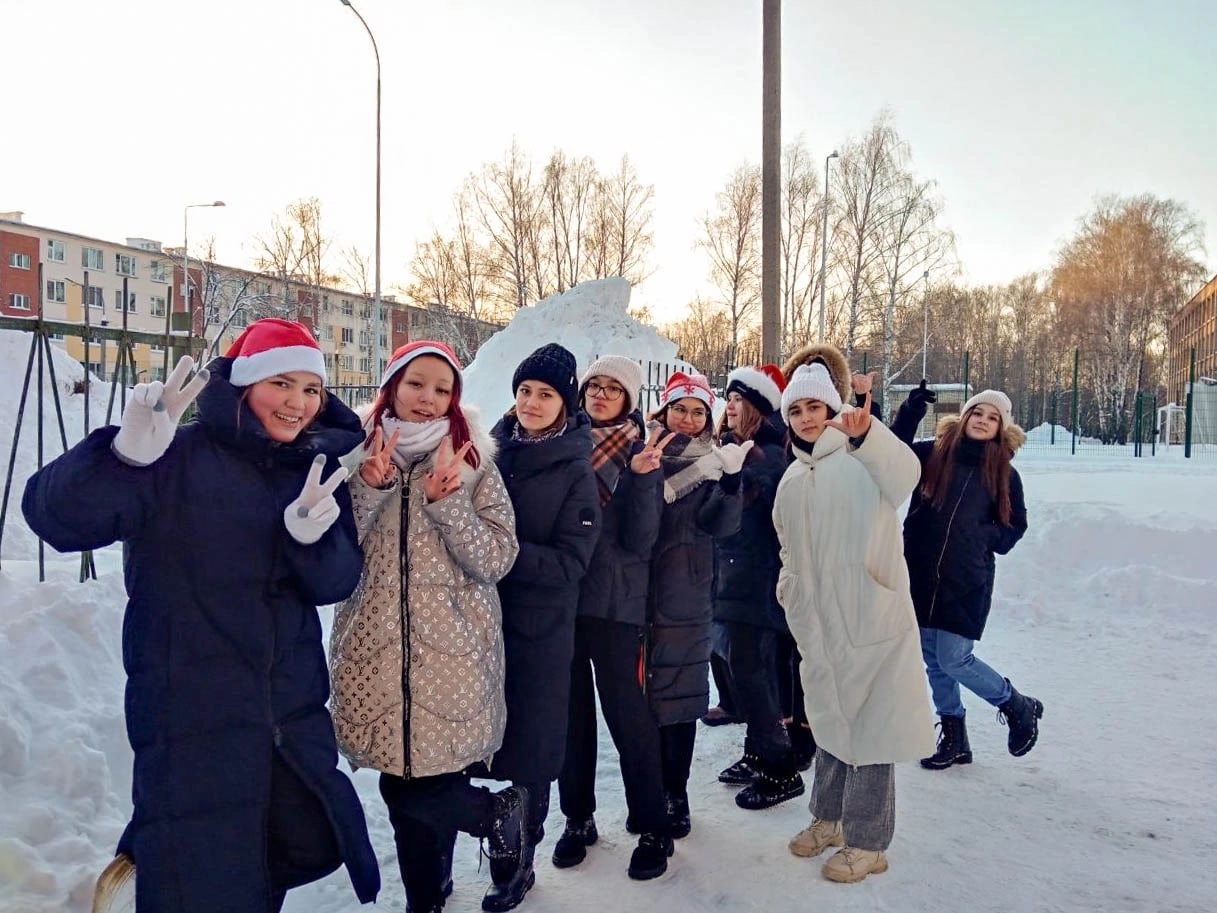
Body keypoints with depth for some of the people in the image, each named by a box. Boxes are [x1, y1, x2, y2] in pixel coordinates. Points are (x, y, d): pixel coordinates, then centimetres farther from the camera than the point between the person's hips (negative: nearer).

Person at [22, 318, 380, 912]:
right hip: (191, 712, -5)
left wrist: (310, 537, -24)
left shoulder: (319, 468, 3)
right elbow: (53, 515, -22)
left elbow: (338, 582, -3)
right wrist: (127, 453, -39)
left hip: (293, 710, 6)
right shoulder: (179, 459, -12)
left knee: (306, 844, 20)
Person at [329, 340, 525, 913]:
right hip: (376, 650, 3)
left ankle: (500, 811, 27)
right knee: (405, 784, 9)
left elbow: (497, 560, -8)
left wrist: (446, 501, -21)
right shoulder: (358, 456, 4)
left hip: (451, 652, -2)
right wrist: (369, 488, -18)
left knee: (417, 789, -4)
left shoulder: (472, 462, -1)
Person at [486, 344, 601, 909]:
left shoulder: (575, 470, -7)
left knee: (527, 747, 8)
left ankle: (518, 861, 26)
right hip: (482, 619, 3)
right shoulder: (492, 449, 3)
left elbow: (569, 561, -12)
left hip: (540, 631, -3)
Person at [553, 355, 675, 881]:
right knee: (571, 712, 12)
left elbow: (640, 541, -11)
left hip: (614, 603, -3)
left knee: (626, 713, 0)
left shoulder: (640, 456, -2)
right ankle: (578, 818, 28)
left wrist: (643, 478, -23)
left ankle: (652, 827, 16)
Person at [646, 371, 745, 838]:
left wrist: (730, 479, -26)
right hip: (638, 593, -1)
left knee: (681, 695, 5)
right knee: (641, 694, 4)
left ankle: (675, 794, 19)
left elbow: (720, 525, -7)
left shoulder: (714, 462, 6)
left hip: (686, 598, 1)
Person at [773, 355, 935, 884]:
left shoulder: (863, 459, -9)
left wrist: (865, 434, -49)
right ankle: (830, 817, 35)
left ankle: (867, 842, 15)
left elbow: (904, 474, -33)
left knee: (868, 725, 1)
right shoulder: (792, 480, 12)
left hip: (872, 617, -6)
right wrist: (789, 594, 16)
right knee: (830, 721, 18)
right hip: (820, 624, 6)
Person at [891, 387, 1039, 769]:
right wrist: (909, 415, -22)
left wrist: (987, 535, -8)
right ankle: (953, 737, 25)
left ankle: (1019, 708, 20)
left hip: (967, 581, -2)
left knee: (953, 660, -6)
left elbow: (1014, 525, 10)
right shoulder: (932, 454, 1)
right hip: (920, 574, 3)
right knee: (932, 658, 9)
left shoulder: (1004, 473, 2)